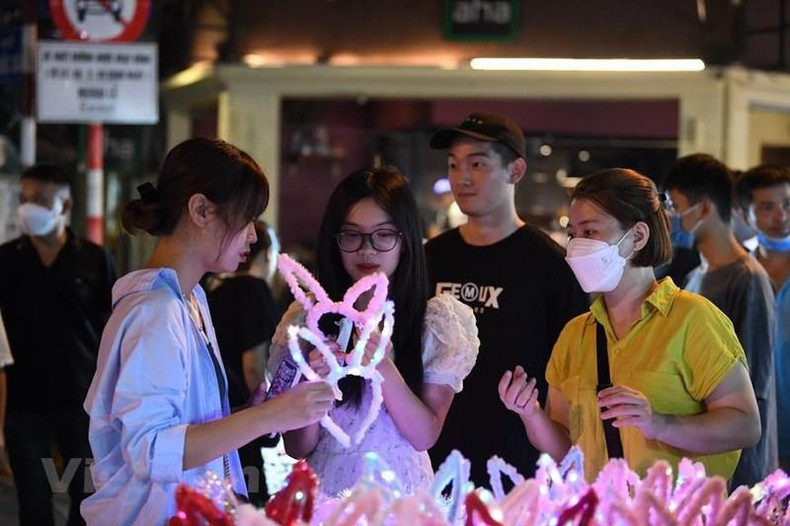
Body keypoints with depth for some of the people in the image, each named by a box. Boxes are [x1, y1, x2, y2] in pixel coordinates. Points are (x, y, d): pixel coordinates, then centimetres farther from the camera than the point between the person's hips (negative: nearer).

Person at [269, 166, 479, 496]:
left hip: (403, 494, 1)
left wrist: (384, 369, -16)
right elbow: (297, 449, 3)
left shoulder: (439, 318, 2)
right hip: (325, 495, -1)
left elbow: (425, 436, -2)